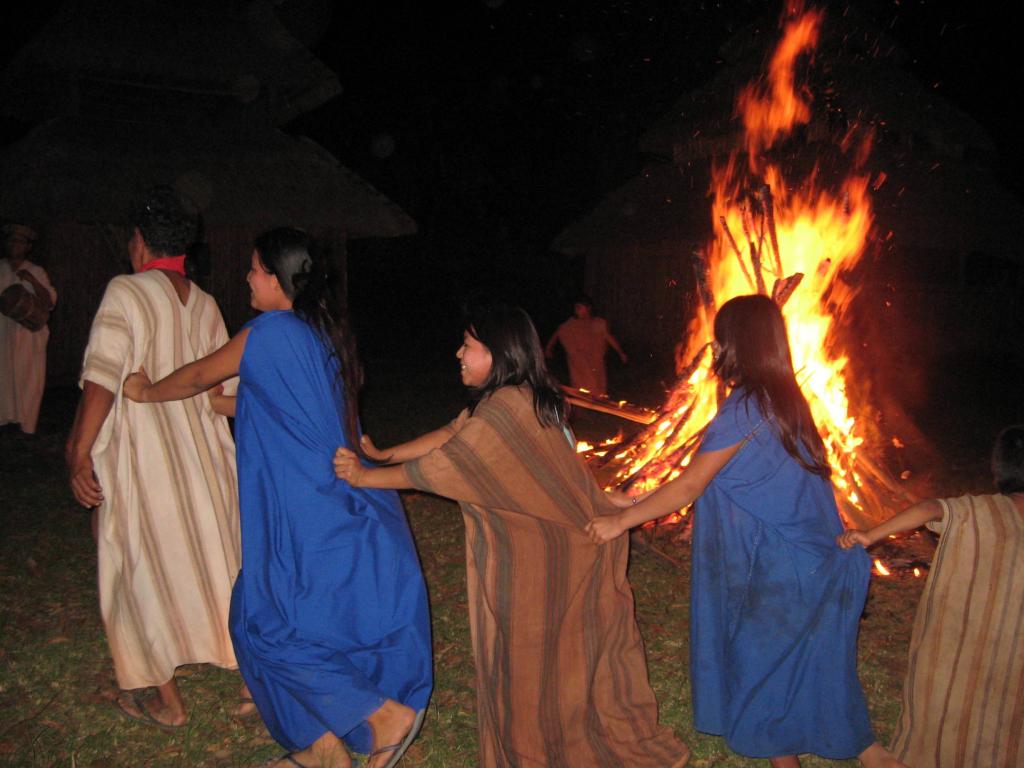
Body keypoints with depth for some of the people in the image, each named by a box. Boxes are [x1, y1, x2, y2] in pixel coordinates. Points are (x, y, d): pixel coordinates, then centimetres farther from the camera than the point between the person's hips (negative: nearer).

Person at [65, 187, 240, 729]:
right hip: (202, 453, 5)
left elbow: (103, 378, -19)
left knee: (146, 567, 9)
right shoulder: (205, 303, 6)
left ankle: (165, 698, 21)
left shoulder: (126, 292, -11)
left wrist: (81, 454, -14)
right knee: (211, 553, 17)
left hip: (141, 456, -5)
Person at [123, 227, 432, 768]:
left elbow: (197, 377, 0)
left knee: (266, 624, 3)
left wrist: (146, 392, 19)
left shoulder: (272, 331, -14)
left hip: (308, 516, -9)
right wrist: (207, 402, 32)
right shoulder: (323, 335, 11)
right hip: (338, 507, 9)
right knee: (293, 622, 18)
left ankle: (387, 713, 3)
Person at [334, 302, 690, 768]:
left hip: (537, 557, -9)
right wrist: (382, 455, 9)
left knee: (534, 658, 9)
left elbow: (441, 466, -20)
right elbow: (451, 434, 10)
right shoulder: (521, 397, 5)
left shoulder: (508, 407, -26)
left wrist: (365, 477, -8)